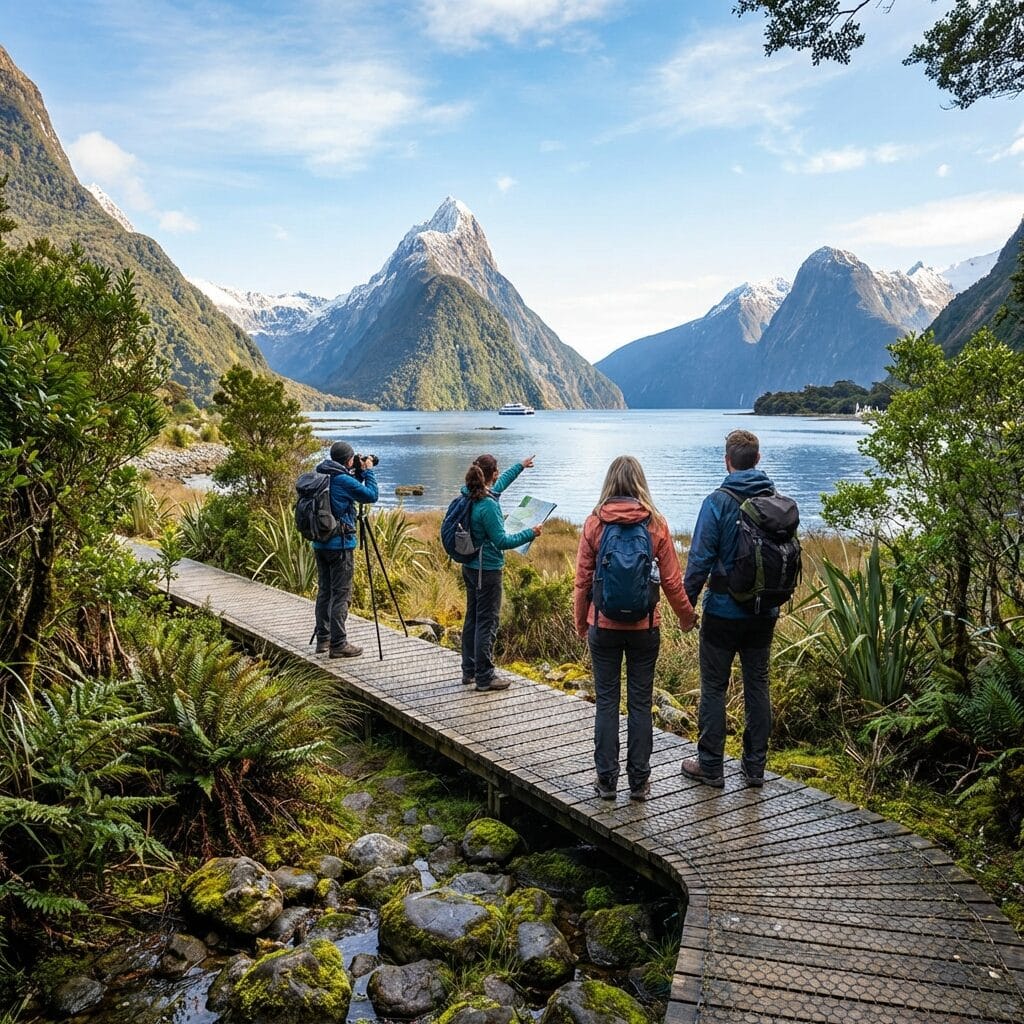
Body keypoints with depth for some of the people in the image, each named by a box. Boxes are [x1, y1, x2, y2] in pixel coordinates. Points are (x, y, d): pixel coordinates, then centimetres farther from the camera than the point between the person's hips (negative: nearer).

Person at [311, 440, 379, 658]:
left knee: (324, 591, 14)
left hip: (320, 544, 8)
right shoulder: (344, 480, -16)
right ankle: (338, 644, -1)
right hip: (340, 545, -8)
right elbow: (371, 495, -8)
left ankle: (323, 640, 21)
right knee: (341, 594, -3)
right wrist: (368, 471, 1)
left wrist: (359, 473, 13)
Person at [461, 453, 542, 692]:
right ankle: (484, 677, 6)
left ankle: (469, 671, 27)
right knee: (487, 623, -1)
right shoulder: (488, 505, -23)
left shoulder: (469, 496, 4)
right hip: (487, 571, -9)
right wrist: (530, 534, -10)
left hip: (470, 567, 10)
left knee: (472, 619, 17)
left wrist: (520, 466, 35)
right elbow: (502, 541, -20)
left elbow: (499, 484, 23)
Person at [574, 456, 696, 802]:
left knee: (606, 702, 9)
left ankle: (606, 779, 16)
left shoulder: (594, 524, -5)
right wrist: (686, 617, 14)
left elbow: (582, 581, -2)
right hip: (644, 627, 0)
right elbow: (672, 581, -2)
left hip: (603, 626, 0)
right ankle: (639, 781, 18)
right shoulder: (656, 524, -5)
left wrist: (581, 623, 11)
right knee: (640, 703, 10)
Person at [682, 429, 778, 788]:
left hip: (723, 611, -5)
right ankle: (755, 766, 23)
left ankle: (710, 766, 14)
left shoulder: (718, 502, -14)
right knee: (758, 686, 14)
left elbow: (700, 559, -16)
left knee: (714, 688, 6)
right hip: (765, 613, 5)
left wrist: (686, 603, -6)